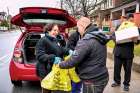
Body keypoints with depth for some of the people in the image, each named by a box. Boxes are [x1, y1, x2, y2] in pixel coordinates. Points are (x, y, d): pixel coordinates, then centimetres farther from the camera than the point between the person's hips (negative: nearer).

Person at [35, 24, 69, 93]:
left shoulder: (56, 40, 14)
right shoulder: (43, 40, -13)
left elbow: (61, 50, 20)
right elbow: (40, 55, -23)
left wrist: (68, 51, -1)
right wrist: (53, 58, -34)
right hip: (46, 71, -8)